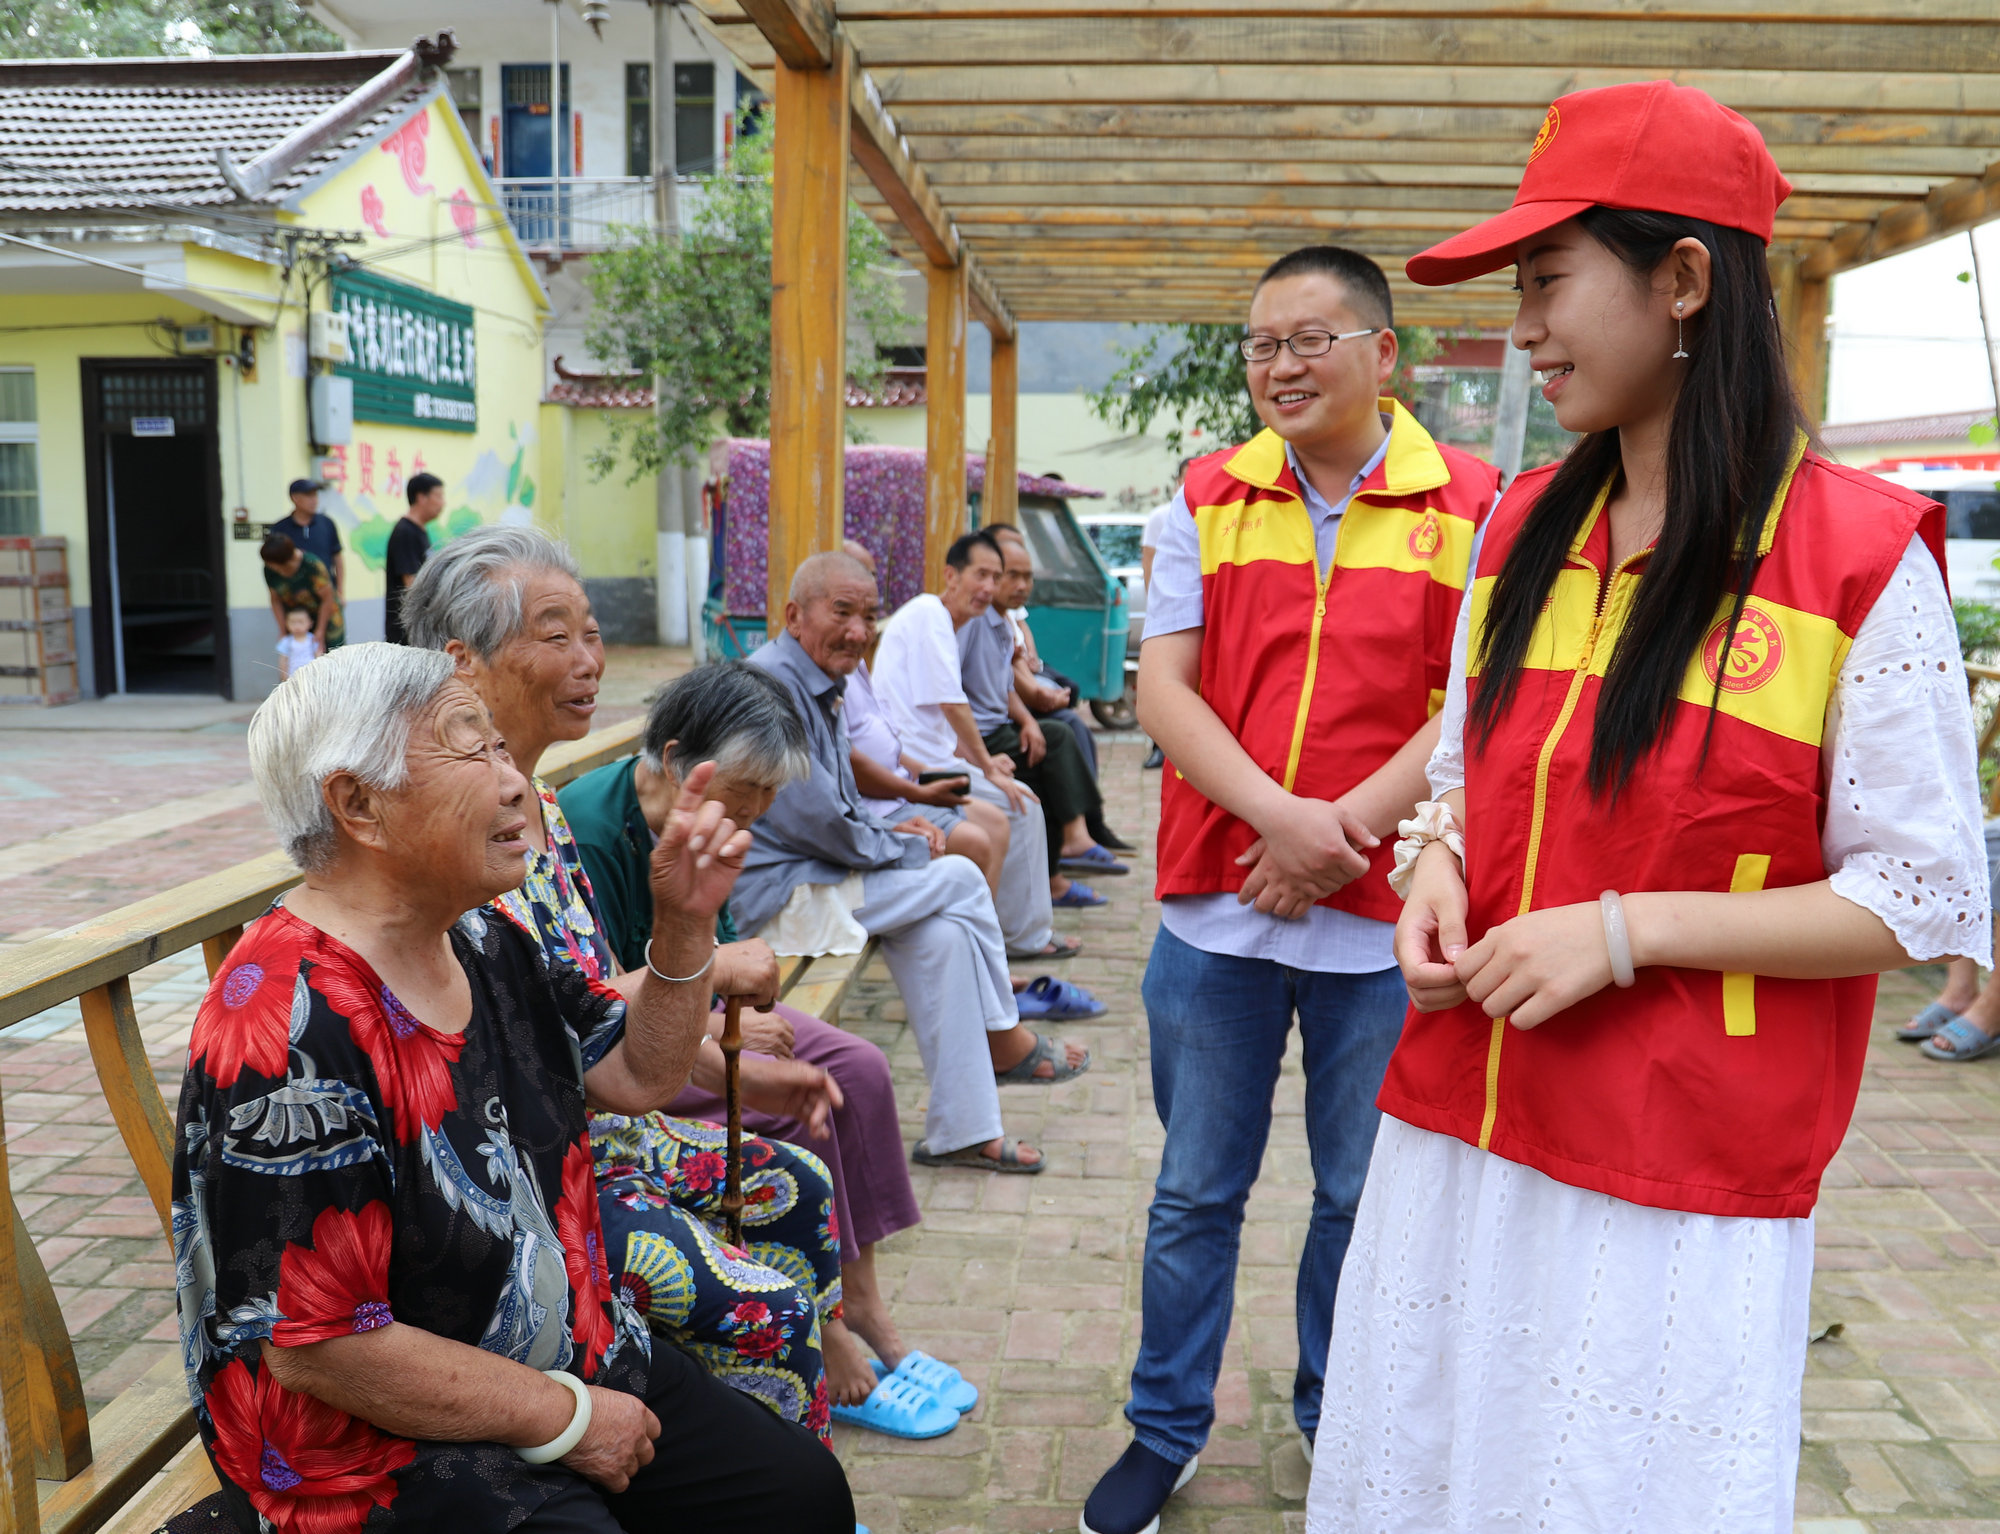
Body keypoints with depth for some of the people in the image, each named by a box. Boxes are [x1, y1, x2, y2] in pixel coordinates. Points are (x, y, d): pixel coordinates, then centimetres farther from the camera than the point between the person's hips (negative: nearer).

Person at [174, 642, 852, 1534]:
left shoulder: (485, 943, 2)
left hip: (570, 1357, 8)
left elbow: (641, 1075, 12)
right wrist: (568, 1417, -15)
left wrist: (683, 923, -6)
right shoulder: (291, 1030, -26)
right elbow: (315, 1346, -25)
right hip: (380, 1459, -8)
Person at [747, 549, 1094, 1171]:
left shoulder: (820, 686, 16)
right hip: (777, 895, -10)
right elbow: (814, 823, -22)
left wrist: (890, 834, 5)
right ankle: (1005, 1043, 13)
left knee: (942, 930, -5)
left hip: (808, 875, 10)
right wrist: (904, 849, -7)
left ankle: (960, 1132, -1)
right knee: (959, 880, -7)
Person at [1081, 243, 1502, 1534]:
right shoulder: (1209, 499, 5)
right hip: (1217, 907, 2)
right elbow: (1164, 687, -2)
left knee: (1366, 1197, 13)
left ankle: (1340, 1424, 36)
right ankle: (1167, 1430, 31)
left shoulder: (1469, 504, -1)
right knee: (1195, 1192, 13)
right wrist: (1279, 816, -16)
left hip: (1384, 919, -1)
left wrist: (1347, 825, -16)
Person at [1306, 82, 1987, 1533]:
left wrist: (1627, 930, -18)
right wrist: (1439, 861, -4)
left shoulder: (1860, 558, -11)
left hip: (1685, 1189, -5)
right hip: (1457, 1136, 5)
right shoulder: (1523, 529, 5)